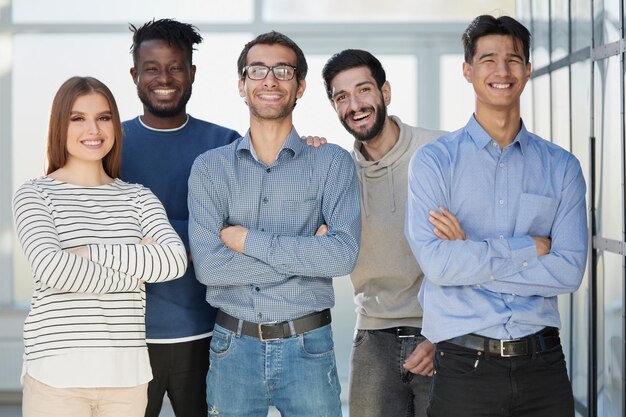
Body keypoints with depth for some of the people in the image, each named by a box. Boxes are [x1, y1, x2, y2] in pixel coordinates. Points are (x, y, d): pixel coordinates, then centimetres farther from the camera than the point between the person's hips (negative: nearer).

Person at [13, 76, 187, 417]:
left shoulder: (137, 197, 11)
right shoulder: (34, 194, 2)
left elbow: (175, 259, -7)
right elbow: (51, 268, -15)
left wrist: (89, 253, -12)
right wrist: (136, 272, -8)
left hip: (125, 371, 3)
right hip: (57, 372, -3)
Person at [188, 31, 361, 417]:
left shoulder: (332, 163, -1)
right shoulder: (210, 167, 2)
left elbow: (344, 254, -15)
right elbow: (207, 264, -11)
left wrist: (248, 240, -14)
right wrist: (306, 253, -13)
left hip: (307, 346, -1)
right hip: (233, 346, 1)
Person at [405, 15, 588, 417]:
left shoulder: (562, 167, 6)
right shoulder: (434, 161, -1)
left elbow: (569, 271, -5)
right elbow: (437, 263, -14)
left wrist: (472, 256, -11)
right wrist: (529, 247, -10)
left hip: (543, 365, 2)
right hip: (465, 368, -2)